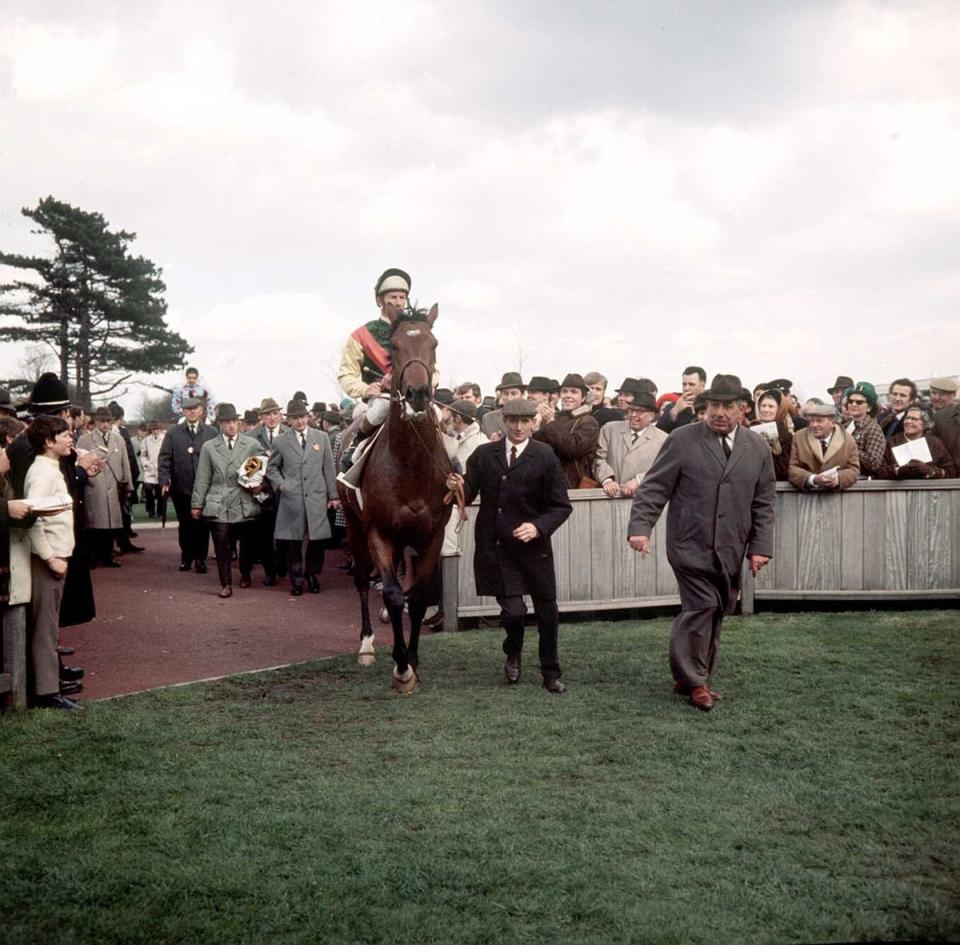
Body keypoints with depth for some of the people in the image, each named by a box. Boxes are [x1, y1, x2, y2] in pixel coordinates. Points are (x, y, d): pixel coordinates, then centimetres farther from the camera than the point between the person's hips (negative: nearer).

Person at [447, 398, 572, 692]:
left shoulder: (545, 457, -2)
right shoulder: (483, 455, 5)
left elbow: (561, 507, -2)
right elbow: (469, 496, 5)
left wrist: (538, 526, -18)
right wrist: (458, 488, -17)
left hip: (533, 546, 0)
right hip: (495, 546, 0)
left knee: (547, 611, 9)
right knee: (513, 610, -9)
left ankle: (551, 672, 31)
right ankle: (513, 652, 26)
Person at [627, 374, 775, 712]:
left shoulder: (758, 449, 8)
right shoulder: (681, 440, -4)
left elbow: (764, 503, 10)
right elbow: (653, 489, -5)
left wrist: (761, 546, 2)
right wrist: (641, 528, -17)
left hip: (730, 551, 4)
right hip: (690, 545, -4)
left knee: (715, 613, 8)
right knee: (702, 606, -12)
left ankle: (695, 678, 24)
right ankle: (693, 680, 5)